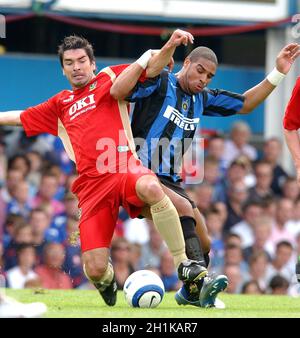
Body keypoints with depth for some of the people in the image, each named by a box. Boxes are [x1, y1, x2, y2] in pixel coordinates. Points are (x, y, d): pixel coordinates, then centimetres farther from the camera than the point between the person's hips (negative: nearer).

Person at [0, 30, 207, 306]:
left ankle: (183, 263, -29)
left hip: (125, 170, -3)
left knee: (151, 188, -42)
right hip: (90, 187, 3)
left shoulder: (110, 78, 16)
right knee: (95, 270, -12)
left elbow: (151, 68, 4)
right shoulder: (60, 105, 27)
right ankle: (107, 280, 29)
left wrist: (171, 45, -14)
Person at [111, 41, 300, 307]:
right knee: (184, 207, -33)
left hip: (170, 182, 8)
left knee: (203, 244, 7)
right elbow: (117, 92, -23)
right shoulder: (160, 83, -8)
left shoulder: (202, 98, 14)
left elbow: (245, 104, 23)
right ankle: (201, 281, -37)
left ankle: (189, 293, 33)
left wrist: (278, 73, 17)